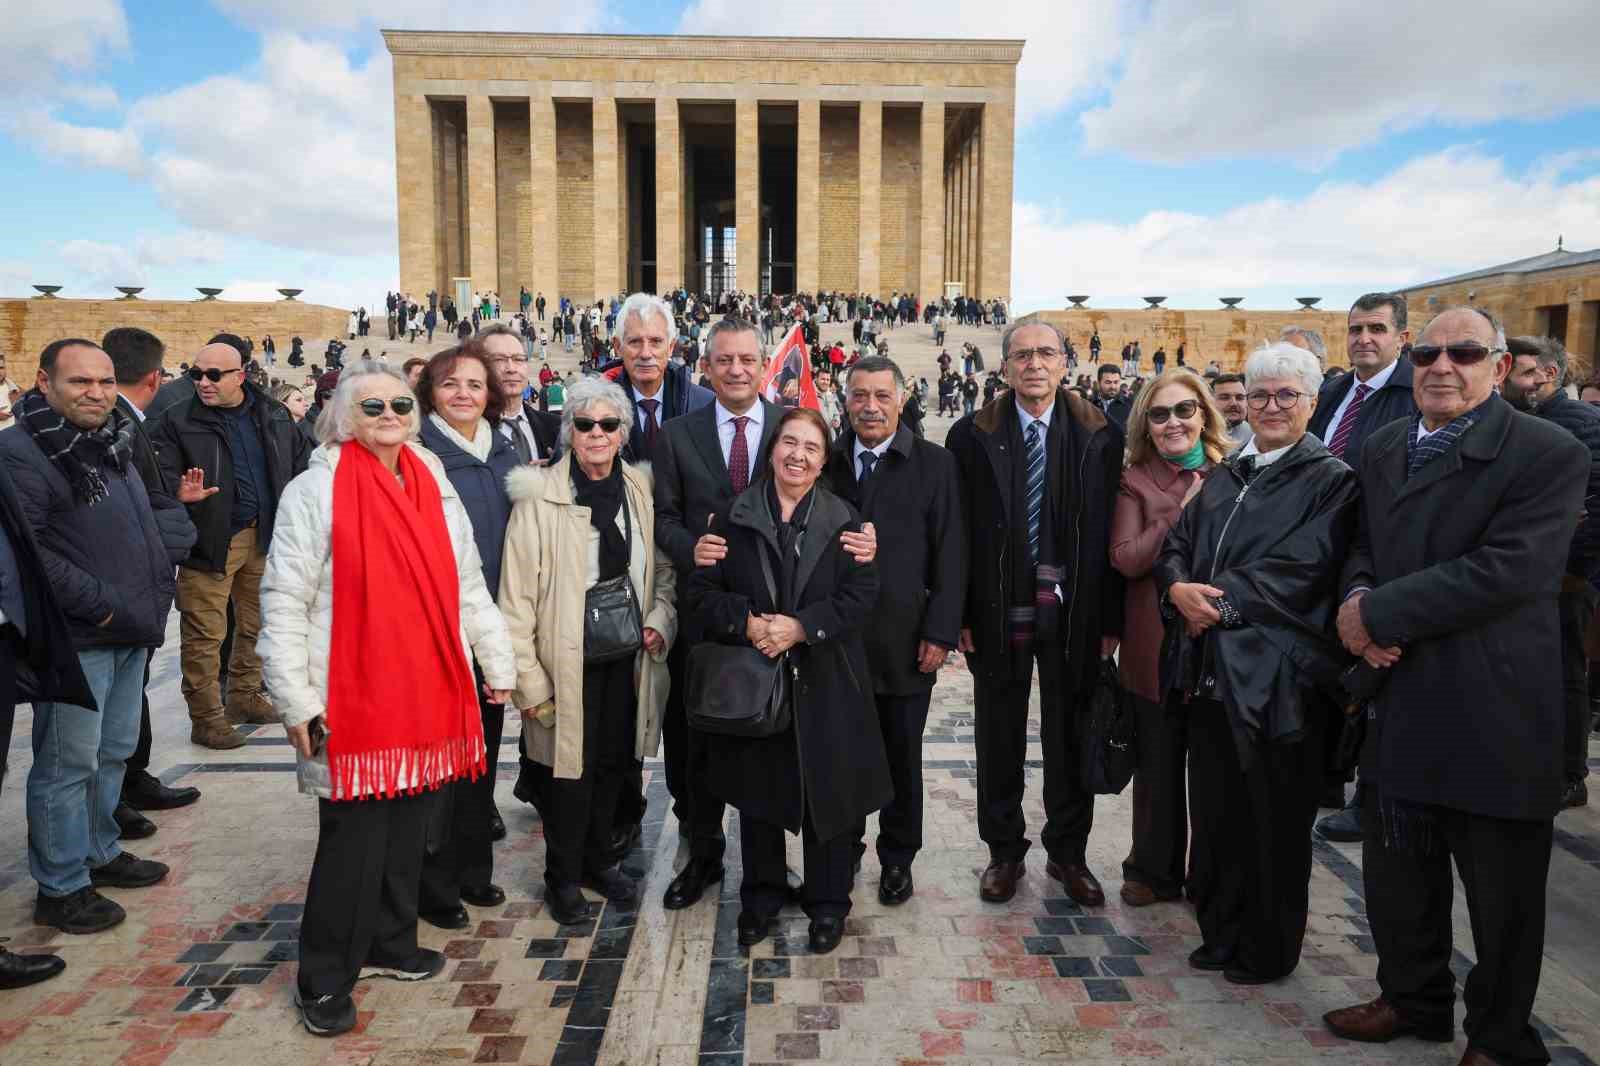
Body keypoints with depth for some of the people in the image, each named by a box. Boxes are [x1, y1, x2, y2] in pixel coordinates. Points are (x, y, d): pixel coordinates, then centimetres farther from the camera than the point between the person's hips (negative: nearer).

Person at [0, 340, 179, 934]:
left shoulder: (111, 445, 14)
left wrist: (155, 590, 12)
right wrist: (97, 604, -19)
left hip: (130, 632, 9)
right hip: (76, 639, -8)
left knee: (114, 751, 19)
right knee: (68, 762, 1)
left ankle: (99, 852, 35)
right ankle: (60, 888, 15)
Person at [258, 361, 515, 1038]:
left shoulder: (436, 487, 10)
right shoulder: (315, 490, -6)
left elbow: (468, 587, 15)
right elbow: (283, 602, -8)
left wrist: (497, 663, 13)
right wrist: (295, 702, -11)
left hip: (431, 695, 5)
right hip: (353, 701, -5)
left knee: (408, 829, 15)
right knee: (353, 842, 1)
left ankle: (389, 944, 35)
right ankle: (324, 981, 20)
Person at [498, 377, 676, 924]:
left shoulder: (640, 492, 1)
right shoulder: (541, 498, -13)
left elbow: (664, 569, 13)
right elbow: (517, 597, -13)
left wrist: (660, 620, -4)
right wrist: (529, 681, -15)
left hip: (628, 656, 4)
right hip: (568, 661, -4)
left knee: (614, 764, 17)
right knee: (572, 771, 8)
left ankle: (599, 859, 40)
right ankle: (563, 877, 31)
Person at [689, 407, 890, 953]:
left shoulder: (844, 520, 1)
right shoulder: (732, 517, 2)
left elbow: (860, 595, -6)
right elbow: (702, 590, 0)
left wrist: (801, 626, -18)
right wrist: (746, 623, -18)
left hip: (825, 682, -1)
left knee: (829, 790, 6)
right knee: (758, 791, 12)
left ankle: (828, 902, 25)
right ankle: (762, 896, 31)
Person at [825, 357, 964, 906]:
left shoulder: (934, 464, -2)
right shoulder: (824, 460, 3)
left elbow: (949, 555, -4)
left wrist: (940, 632, -9)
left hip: (904, 640, -1)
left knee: (902, 755, 12)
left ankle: (897, 857, 29)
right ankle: (844, 849, 32)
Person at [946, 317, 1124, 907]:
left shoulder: (1100, 436, -2)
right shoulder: (972, 436, -2)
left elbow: (1110, 532, -1)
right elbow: (960, 532, -2)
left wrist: (1111, 618, -4)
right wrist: (961, 613, -6)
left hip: (1073, 614, 0)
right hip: (998, 612, 0)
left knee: (1070, 737, 13)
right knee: (999, 740, 12)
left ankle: (1068, 852, 31)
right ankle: (1004, 851, 29)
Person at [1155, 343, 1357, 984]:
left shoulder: (1331, 481, -4)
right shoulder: (1224, 477, 15)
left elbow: (1299, 568, -15)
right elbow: (1175, 544, 10)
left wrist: (1219, 596, -16)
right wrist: (1180, 587, -11)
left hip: (1274, 676, -5)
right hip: (1210, 670, 6)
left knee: (1273, 820, 7)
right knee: (1215, 810, 14)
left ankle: (1268, 950, 25)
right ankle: (1222, 931, 32)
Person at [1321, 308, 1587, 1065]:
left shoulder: (1550, 454, -12)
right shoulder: (1382, 448, 9)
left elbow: (1508, 570, -23)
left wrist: (1378, 613, -20)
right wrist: (1357, 595, -9)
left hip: (1493, 713, -6)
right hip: (1400, 703, 6)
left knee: (1502, 892, 11)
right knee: (1395, 871, 20)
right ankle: (1412, 998, 42)